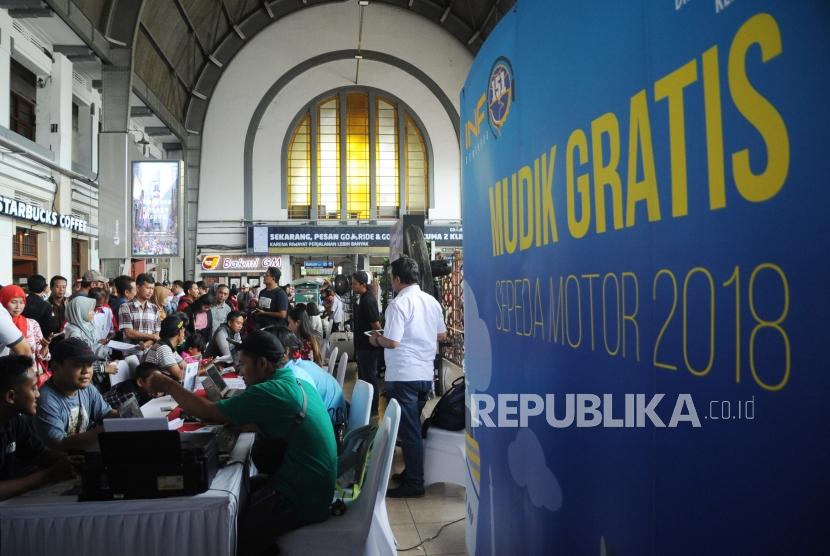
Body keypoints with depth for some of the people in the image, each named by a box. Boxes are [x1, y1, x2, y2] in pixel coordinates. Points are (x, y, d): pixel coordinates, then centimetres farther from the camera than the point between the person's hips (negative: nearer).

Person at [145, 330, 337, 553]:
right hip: (313, 489, 9)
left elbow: (209, 413, -15)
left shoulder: (270, 392, -22)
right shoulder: (299, 384, 7)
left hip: (301, 500, -9)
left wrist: (168, 386, -3)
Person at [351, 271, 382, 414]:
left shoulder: (368, 300, -20)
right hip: (363, 346, 10)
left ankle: (372, 408, 8)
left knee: (369, 378, -1)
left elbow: (376, 325, -22)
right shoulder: (363, 299, 10)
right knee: (363, 377, 17)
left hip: (369, 347, -10)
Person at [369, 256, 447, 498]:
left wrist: (377, 339, 0)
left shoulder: (399, 304, -15)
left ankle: (414, 483, 7)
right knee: (414, 428, 19)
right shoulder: (432, 301, 7)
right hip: (426, 374, 8)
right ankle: (412, 472, 28)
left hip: (403, 376, -7)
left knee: (409, 430, 0)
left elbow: (391, 342, -20)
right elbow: (442, 335, 14)